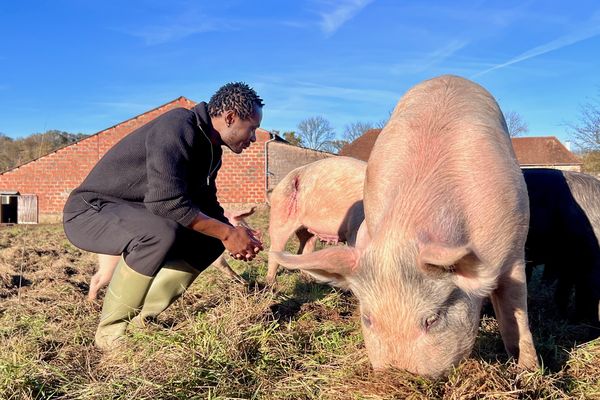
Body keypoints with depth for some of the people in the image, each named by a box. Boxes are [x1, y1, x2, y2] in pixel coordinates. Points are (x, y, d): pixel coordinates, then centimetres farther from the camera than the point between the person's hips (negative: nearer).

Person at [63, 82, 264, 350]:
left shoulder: (210, 149, 5)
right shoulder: (177, 127, -24)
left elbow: (208, 206, 12)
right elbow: (167, 201, -34)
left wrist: (235, 236, -8)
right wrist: (227, 232, -25)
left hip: (129, 214, 9)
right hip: (89, 212, -9)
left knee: (210, 239, 1)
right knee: (161, 231, -36)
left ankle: (142, 319, 4)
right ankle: (112, 331, -16)